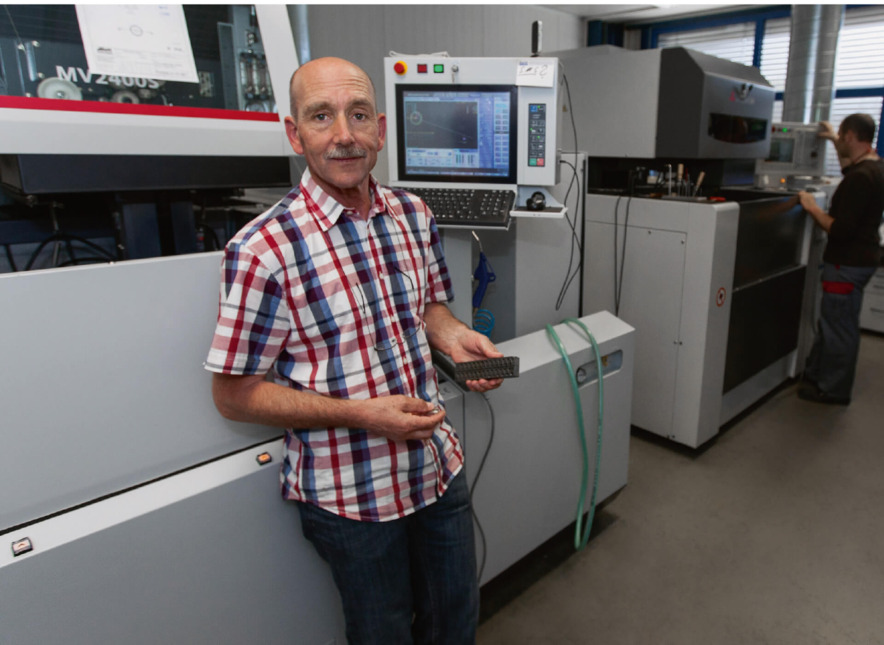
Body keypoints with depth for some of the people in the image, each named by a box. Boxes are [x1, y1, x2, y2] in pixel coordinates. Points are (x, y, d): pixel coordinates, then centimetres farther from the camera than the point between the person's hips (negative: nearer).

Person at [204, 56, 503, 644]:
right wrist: (361, 414, -23)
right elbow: (235, 394, -14)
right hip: (351, 494, -5)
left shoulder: (414, 215, -1)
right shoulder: (263, 250, -20)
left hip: (440, 468, 5)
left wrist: (453, 336, -9)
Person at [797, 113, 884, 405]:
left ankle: (833, 390, 14)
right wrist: (835, 142, 34)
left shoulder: (861, 178, -25)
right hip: (861, 256, 10)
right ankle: (816, 373, 33)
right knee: (831, 320, 19)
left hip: (849, 263, -10)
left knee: (839, 326, 2)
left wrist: (812, 208, -14)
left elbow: (840, 230, -26)